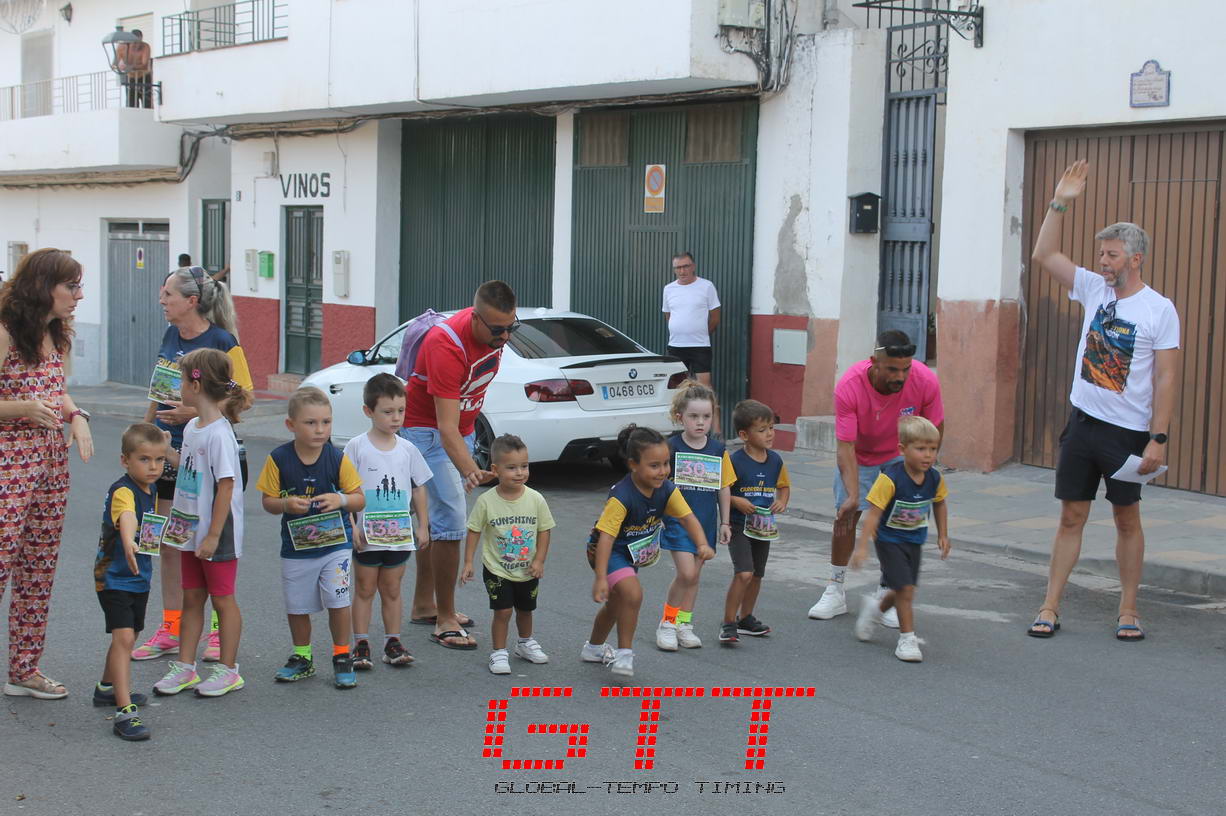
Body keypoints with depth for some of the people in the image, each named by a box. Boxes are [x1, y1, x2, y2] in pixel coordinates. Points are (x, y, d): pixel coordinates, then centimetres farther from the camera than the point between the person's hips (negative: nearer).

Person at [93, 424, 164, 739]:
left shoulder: (151, 491, 4)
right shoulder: (122, 491, -24)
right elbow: (126, 518, -48)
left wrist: (166, 531, 7)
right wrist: (128, 544, -64)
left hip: (139, 576, 9)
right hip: (113, 578, -9)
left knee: (129, 636, 23)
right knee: (124, 637, -19)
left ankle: (107, 688, 45)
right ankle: (125, 711, -22)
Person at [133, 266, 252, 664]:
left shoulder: (221, 342, -13)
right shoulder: (171, 336, 9)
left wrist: (195, 412, -21)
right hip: (169, 454, 7)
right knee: (168, 543, 10)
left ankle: (220, 631, 13)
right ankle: (171, 629, 21)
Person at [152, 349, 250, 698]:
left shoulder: (219, 434, -20)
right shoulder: (192, 428, 7)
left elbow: (226, 486, -22)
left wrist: (213, 536, -22)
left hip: (217, 534, -9)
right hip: (191, 531, 9)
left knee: (222, 599, 4)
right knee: (192, 598, 14)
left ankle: (228, 670, 15)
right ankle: (185, 667, 22)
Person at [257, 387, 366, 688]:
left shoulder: (338, 459, -9)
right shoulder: (279, 459, -8)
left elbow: (360, 499, -3)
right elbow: (268, 501, -2)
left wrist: (341, 500, -24)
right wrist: (287, 504, -23)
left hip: (335, 543, -1)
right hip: (296, 547, 1)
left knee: (338, 601, -7)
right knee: (297, 606, 12)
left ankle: (342, 658, 11)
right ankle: (302, 658, 31)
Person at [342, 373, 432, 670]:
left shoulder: (407, 449, 3)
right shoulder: (356, 447, -7)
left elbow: (419, 489, 11)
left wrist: (423, 526, 8)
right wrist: (352, 526, -13)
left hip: (400, 535, 3)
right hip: (367, 535, -3)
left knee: (392, 590, 11)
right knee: (365, 590, 7)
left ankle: (393, 642, 18)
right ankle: (361, 644, 14)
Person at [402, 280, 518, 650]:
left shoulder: (495, 330, -11)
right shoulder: (447, 346, -35)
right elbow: (446, 427, -40)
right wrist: (471, 471, -53)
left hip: (464, 425, 8)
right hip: (427, 428, -8)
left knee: (438, 514, 15)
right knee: (451, 516, -15)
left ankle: (424, 604, 27)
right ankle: (444, 620, -8)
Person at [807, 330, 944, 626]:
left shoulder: (926, 382, -31)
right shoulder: (849, 386, -35)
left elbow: (935, 430, -11)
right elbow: (846, 447, -33)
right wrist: (853, 495, -42)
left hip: (900, 456, 0)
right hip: (858, 455, 0)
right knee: (846, 515, -1)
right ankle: (835, 592, 14)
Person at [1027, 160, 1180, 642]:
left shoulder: (1159, 310, -8)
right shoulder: (1094, 289, 4)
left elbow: (1165, 378, -9)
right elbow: (1044, 256, 3)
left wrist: (1158, 438, -14)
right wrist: (1059, 204, -6)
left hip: (1128, 431, -4)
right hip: (1083, 422, 4)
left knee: (1127, 519, 7)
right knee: (1071, 516, 6)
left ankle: (1128, 612, 17)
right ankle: (1050, 608, 9)